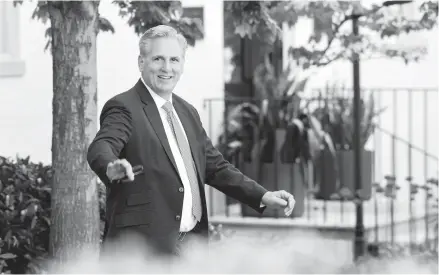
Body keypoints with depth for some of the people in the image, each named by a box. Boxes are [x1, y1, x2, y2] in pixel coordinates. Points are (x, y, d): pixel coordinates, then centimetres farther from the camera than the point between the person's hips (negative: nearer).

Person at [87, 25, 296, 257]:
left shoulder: (188, 112, 17)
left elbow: (215, 167, 21)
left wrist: (263, 196, 8)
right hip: (145, 246, -7)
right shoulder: (123, 108, -7)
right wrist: (112, 168, -48)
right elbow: (100, 149, -24)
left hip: (193, 243, 8)